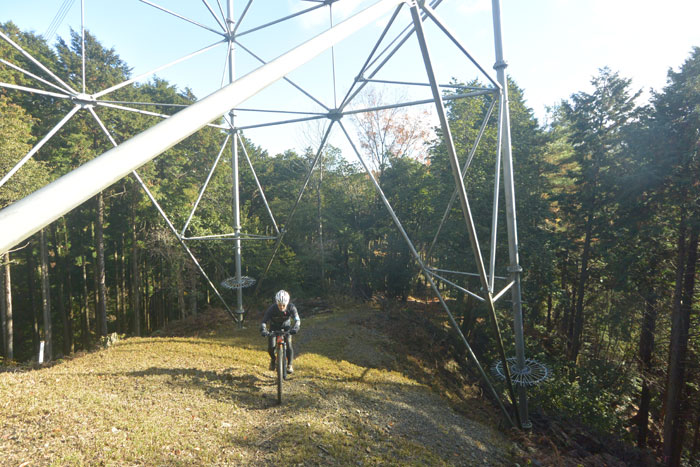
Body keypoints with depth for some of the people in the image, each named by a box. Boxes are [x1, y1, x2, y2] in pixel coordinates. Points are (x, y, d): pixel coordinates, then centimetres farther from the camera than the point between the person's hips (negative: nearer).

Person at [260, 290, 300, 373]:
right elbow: (264, 321, -34)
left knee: (288, 346, -17)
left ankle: (289, 365, 4)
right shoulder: (272, 308, -31)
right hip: (274, 327, 0)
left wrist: (295, 328, -55)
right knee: (271, 347, -12)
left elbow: (297, 319, -35)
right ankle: (273, 359, 22)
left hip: (286, 327, 0)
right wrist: (263, 330, -53)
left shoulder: (291, 307, -29)